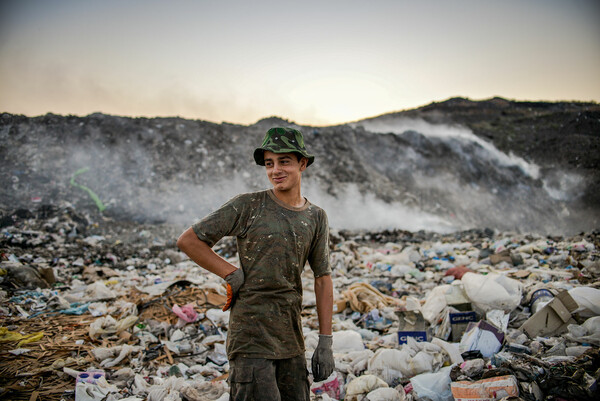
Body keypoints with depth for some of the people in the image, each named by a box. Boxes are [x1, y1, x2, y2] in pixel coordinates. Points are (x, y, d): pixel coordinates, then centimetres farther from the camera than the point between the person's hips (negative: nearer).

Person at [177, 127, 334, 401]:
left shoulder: (316, 217, 6)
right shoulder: (248, 206, -7)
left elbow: (323, 279, 8)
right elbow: (188, 240, -5)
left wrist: (325, 343, 5)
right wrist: (232, 275, -8)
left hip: (291, 339, 5)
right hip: (251, 336, -5)